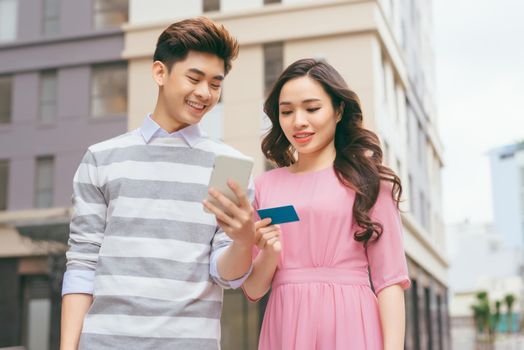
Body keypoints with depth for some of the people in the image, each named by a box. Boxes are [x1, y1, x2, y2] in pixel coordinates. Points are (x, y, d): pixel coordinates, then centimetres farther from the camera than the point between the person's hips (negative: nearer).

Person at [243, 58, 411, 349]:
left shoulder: (368, 179, 1)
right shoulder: (265, 186, 9)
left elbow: (389, 279, -5)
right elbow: (253, 289, 10)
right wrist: (269, 253, -9)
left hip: (351, 325, -3)